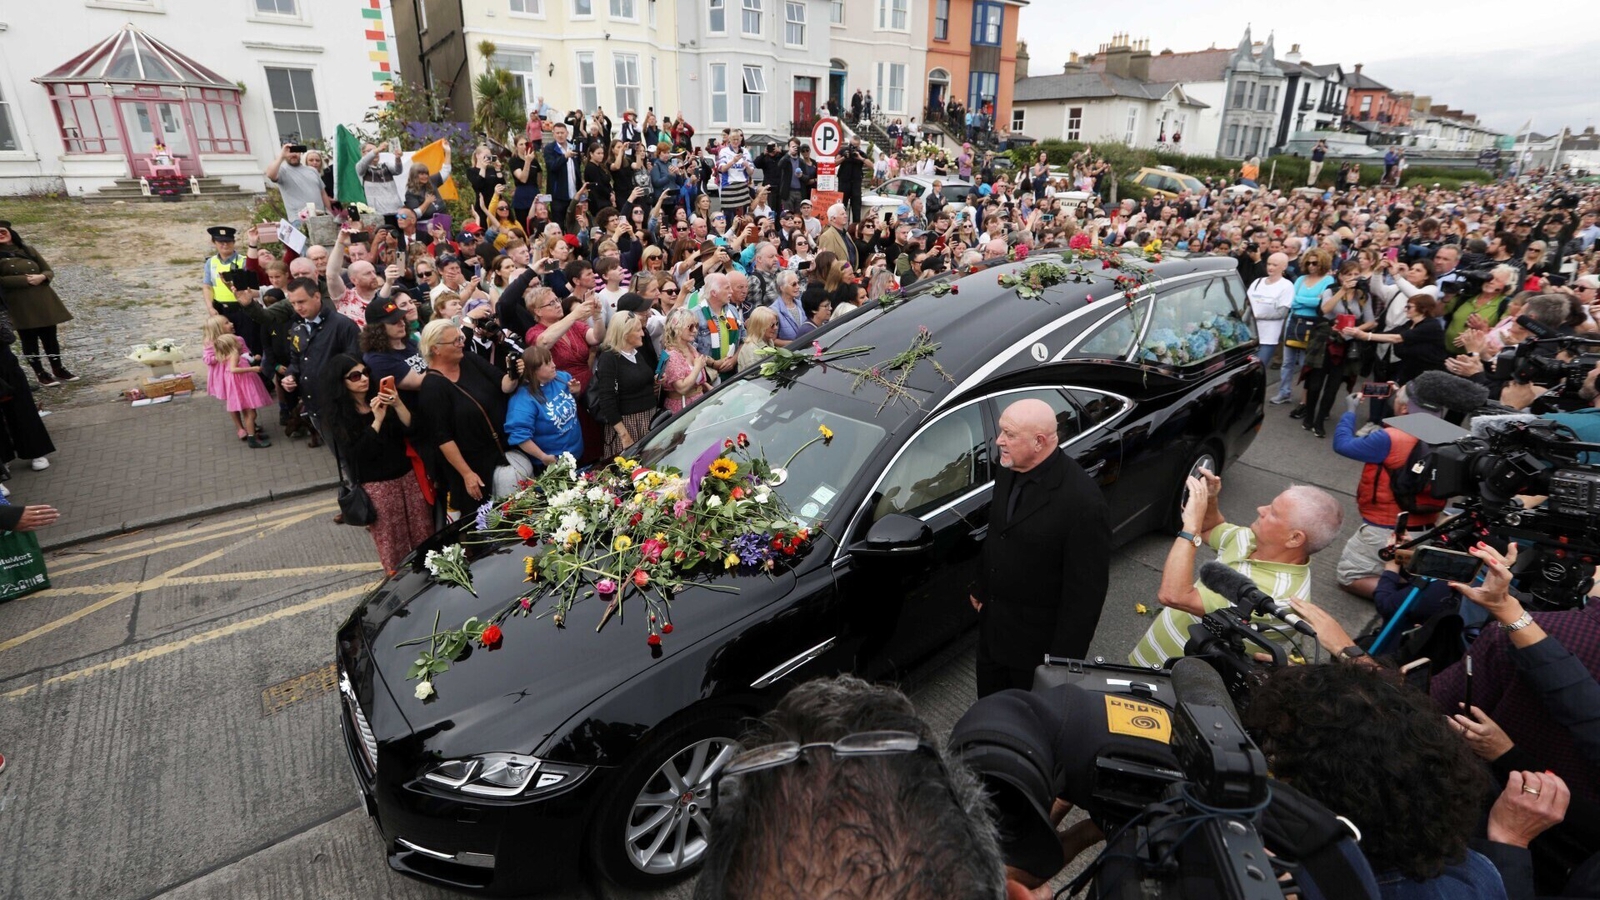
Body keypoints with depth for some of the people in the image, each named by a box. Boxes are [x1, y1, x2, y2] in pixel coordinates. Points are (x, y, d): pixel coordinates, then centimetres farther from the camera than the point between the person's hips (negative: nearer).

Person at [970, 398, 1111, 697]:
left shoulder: (1083, 501, -29)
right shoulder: (1011, 471, -6)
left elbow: (1086, 589, -22)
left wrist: (1065, 656, -17)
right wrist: (981, 588, 19)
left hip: (1038, 638, -6)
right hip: (993, 622, 7)